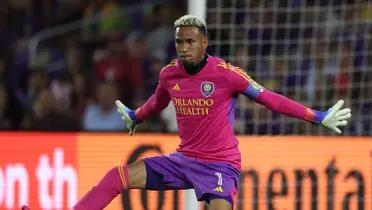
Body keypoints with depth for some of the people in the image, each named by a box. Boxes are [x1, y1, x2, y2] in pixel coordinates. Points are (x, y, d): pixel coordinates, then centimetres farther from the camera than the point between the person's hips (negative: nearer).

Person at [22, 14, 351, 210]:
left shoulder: (226, 74, -16)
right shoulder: (170, 74, 0)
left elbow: (269, 98, -12)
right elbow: (157, 102, 23)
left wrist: (319, 117, -14)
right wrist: (135, 117, 44)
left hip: (221, 165, -5)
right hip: (183, 159, 6)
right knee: (118, 176, -3)